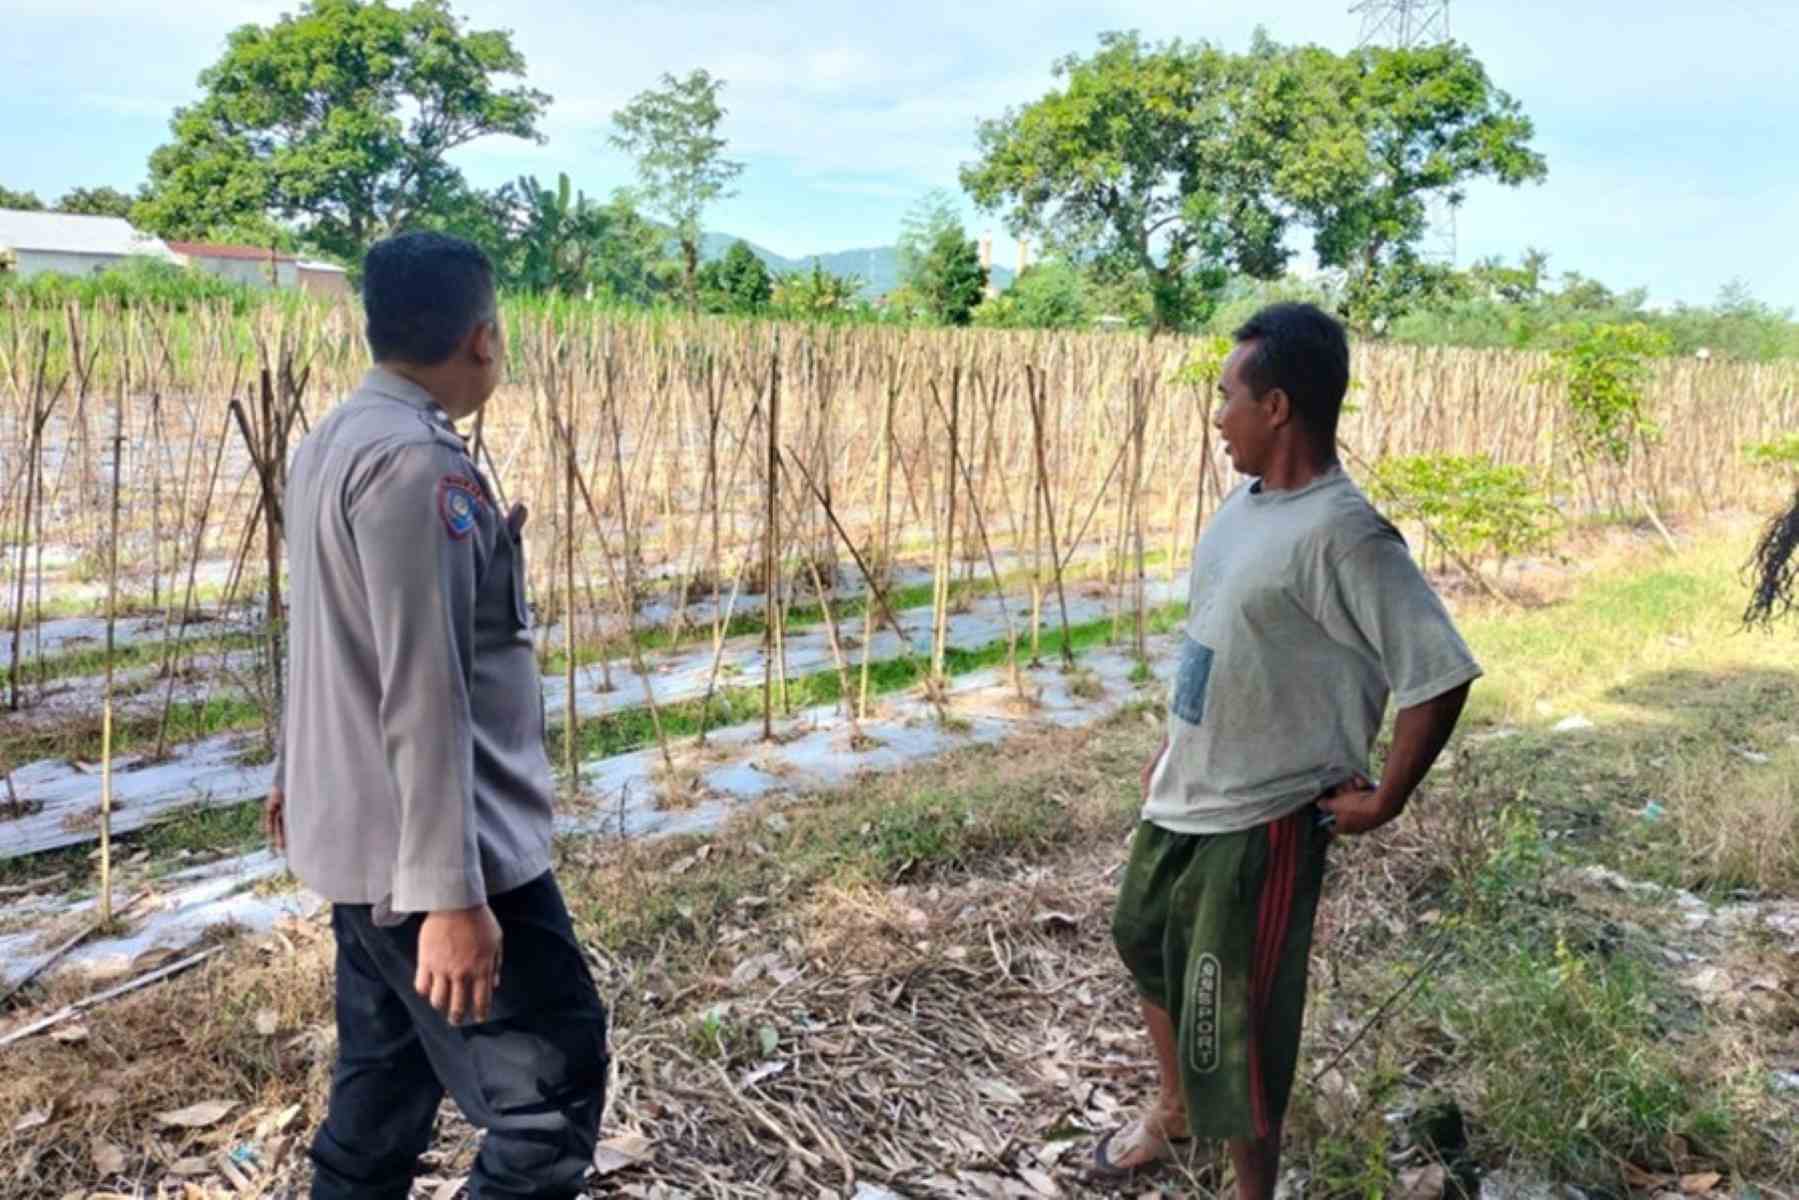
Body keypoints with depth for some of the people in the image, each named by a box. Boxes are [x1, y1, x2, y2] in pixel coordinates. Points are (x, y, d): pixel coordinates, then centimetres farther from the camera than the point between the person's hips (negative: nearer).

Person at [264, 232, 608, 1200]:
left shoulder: (337, 439, 11)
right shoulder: (415, 461, -20)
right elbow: (423, 694, -25)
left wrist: (298, 772, 32)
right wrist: (453, 895, -25)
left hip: (363, 839, 10)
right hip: (424, 853, -10)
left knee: (382, 1089, 20)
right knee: (552, 1092, -2)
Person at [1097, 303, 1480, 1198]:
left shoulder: (1341, 534, -24)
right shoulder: (1244, 501, 3)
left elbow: (1439, 675, -25)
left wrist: (1384, 801, -16)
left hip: (1259, 819, -9)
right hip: (1183, 795, 9)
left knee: (1234, 1021, 5)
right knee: (1144, 941, 27)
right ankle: (1174, 1108, 53)